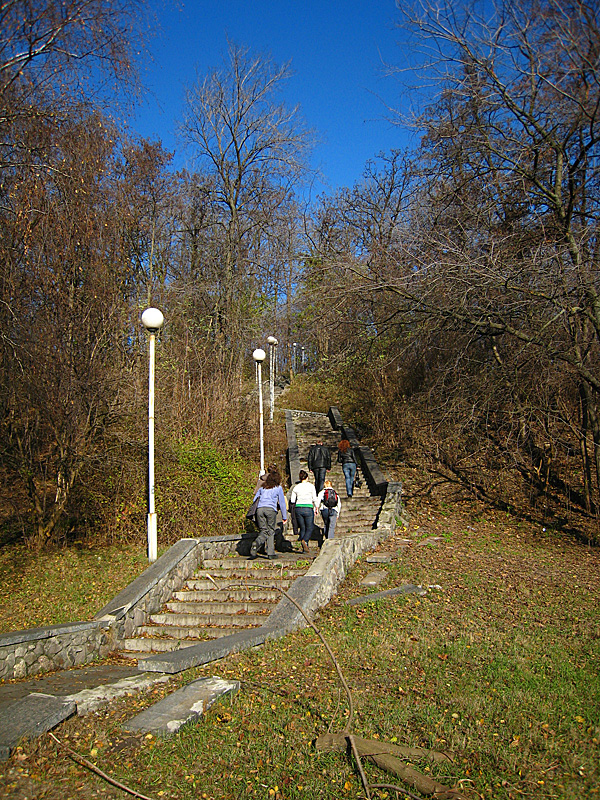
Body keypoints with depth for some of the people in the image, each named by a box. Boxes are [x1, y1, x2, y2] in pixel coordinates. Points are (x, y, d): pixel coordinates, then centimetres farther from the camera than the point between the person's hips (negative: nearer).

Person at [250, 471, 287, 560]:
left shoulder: (262, 488, 25)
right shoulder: (278, 488, 15)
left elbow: (254, 500, 21)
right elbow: (282, 502, 13)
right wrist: (284, 517, 16)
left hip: (259, 509, 3)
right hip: (271, 509, -3)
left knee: (263, 531, 6)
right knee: (271, 531, 7)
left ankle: (256, 543, -24)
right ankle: (270, 553, 0)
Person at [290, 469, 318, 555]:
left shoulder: (296, 487, 6)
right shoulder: (311, 486, -1)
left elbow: (292, 501, 6)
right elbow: (314, 499, -2)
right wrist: (316, 508, 11)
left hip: (298, 509, 3)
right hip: (308, 508, -3)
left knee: (302, 528, 11)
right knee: (310, 528, 6)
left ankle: (304, 548, 6)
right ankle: (305, 540, -23)